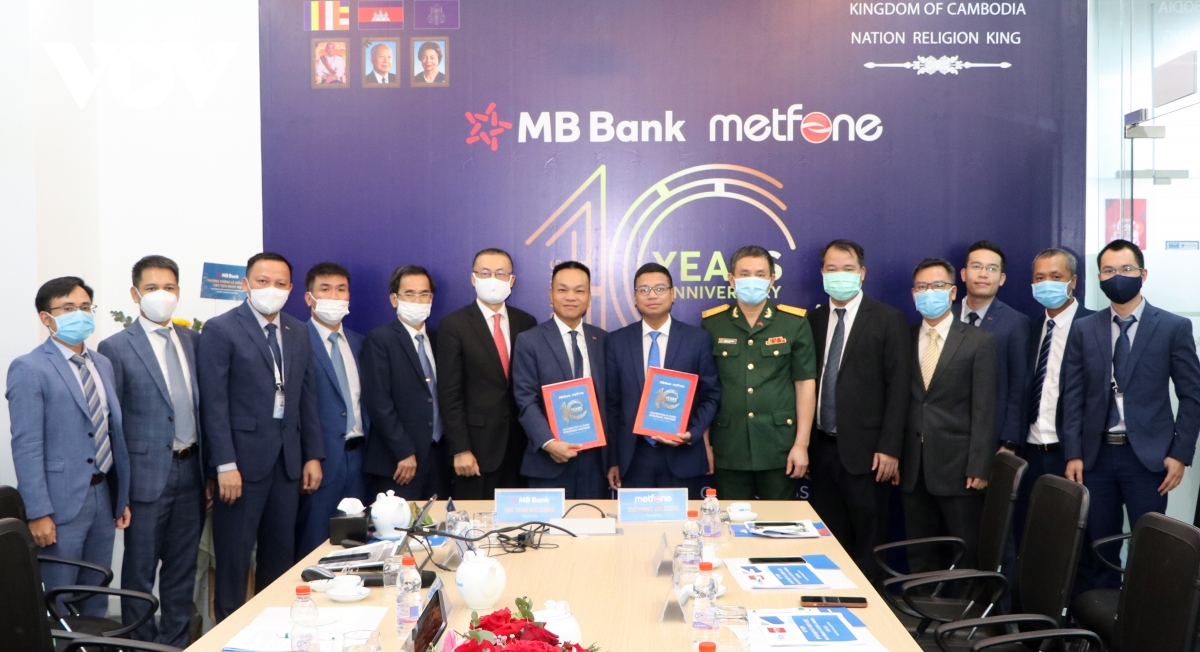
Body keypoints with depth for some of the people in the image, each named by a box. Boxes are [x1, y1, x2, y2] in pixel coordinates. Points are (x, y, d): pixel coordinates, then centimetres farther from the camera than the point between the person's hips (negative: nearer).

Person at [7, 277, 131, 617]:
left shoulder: (103, 364, 11)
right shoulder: (29, 369, -10)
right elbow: (26, 447, -14)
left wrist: (122, 496, 11)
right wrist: (38, 513, -18)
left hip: (104, 496, 6)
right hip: (62, 501, -6)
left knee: (97, 595, 16)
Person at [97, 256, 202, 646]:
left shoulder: (194, 341, 7)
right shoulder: (116, 348, -6)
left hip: (191, 470, 5)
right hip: (148, 473, -4)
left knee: (183, 566, 14)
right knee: (140, 567, 7)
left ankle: (178, 639, 28)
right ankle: (140, 641, 22)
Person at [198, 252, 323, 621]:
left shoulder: (298, 332, 11)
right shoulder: (220, 330, -6)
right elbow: (214, 404, -11)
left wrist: (313, 455, 8)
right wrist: (225, 465, -16)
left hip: (288, 458, 5)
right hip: (244, 457, -5)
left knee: (281, 552, 12)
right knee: (234, 555, 4)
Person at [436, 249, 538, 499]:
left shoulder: (526, 323, 8)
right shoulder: (453, 325, -4)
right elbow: (450, 394, -7)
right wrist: (460, 449, -12)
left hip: (521, 445, 3)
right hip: (478, 445, -3)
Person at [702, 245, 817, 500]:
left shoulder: (795, 323, 0)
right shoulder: (711, 323, 1)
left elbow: (805, 384, 0)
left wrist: (801, 444, -5)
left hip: (779, 447, 0)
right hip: (728, 448, 0)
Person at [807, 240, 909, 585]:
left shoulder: (888, 319, -2)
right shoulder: (813, 320, 11)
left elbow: (899, 386, -7)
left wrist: (889, 448, -12)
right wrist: (804, 442, 4)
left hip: (864, 450, -4)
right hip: (822, 449, 4)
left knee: (868, 543, 2)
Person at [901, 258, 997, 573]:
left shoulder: (979, 341, 0)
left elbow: (983, 410, -5)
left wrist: (979, 468, -11)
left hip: (957, 467, -3)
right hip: (913, 468, 3)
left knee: (968, 558, 4)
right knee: (920, 559, 10)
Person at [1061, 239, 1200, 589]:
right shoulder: (1083, 330, 7)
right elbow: (1073, 397, 5)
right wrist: (1073, 454, -2)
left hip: (1148, 455, -2)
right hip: (1096, 455, 3)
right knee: (1100, 547, 9)